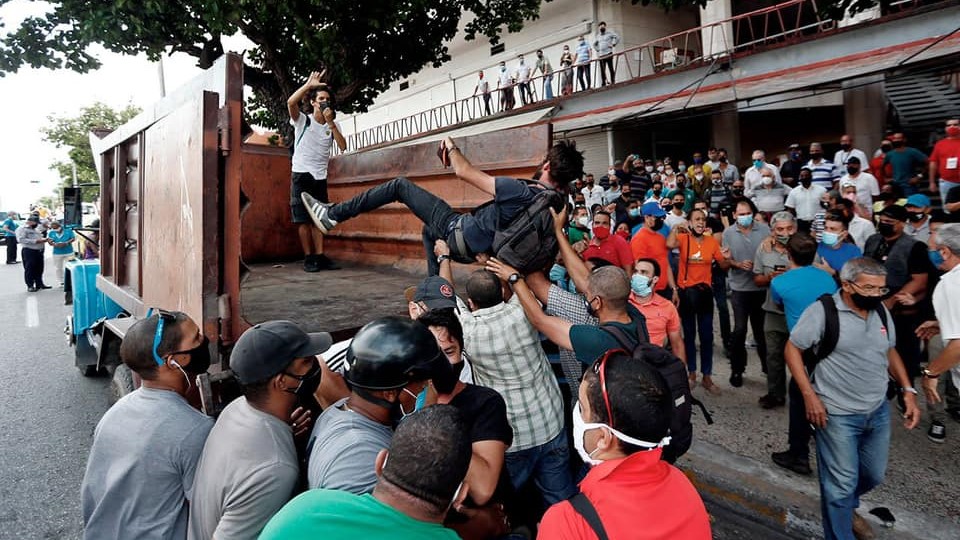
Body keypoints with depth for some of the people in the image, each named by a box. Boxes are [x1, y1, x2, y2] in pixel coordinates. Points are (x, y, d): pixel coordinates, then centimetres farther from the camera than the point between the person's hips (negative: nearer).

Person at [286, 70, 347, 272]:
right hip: (301, 175, -4)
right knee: (303, 219, -3)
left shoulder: (332, 126, 9)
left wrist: (331, 123, -12)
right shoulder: (302, 120, -2)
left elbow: (342, 147, -7)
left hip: (320, 177, 4)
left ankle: (319, 256, 7)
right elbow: (291, 102, -23)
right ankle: (308, 258, 1)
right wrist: (309, 84, -21)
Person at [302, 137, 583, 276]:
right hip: (475, 248, 7)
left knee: (400, 185, 0)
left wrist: (452, 147, 0)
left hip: (460, 232, -7)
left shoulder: (521, 191, -29)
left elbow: (464, 172, -19)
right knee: (429, 232, 38)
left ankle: (332, 215, 3)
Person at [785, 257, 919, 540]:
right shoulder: (823, 311, -17)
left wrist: (908, 391, 6)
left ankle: (846, 507, 50)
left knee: (873, 475, 22)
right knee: (842, 484, 3)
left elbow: (890, 351, 16)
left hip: (879, 411, 7)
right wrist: (809, 394, -17)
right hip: (837, 415, -6)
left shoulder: (881, 311, 3)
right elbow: (792, 349, -12)